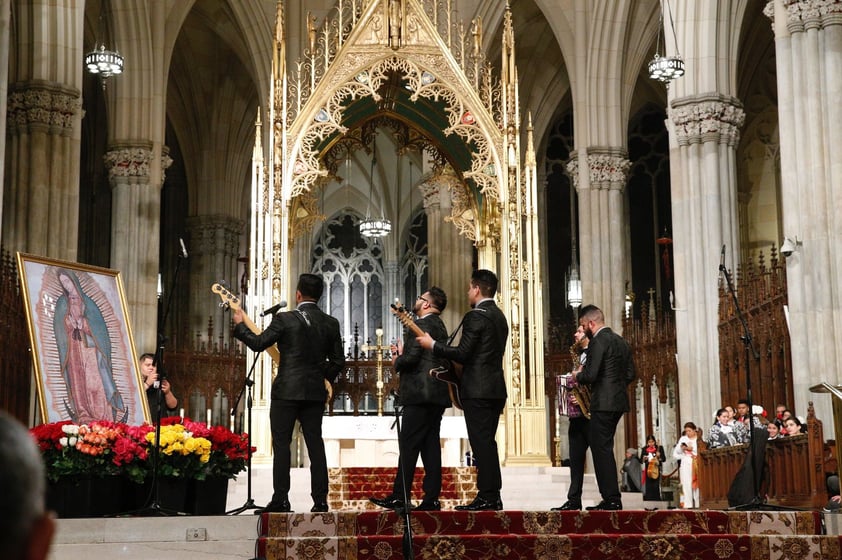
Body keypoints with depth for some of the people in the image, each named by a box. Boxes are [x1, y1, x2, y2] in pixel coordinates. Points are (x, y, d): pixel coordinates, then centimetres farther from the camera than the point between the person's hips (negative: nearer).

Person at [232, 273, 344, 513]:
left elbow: (257, 343, -6)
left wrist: (239, 325, 10)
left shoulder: (285, 319, -10)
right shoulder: (331, 323, 5)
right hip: (316, 392, 4)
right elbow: (338, 361, 9)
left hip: (287, 390, -4)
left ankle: (280, 500, -2)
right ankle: (320, 500, 6)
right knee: (315, 444, 7)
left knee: (281, 444, 0)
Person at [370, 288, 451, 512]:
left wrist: (397, 362, 0)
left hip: (420, 394, -10)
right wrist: (402, 354, 11)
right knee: (430, 445, 7)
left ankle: (399, 497, -6)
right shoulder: (439, 326, 19)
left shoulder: (423, 324, -11)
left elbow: (412, 358, -19)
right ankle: (431, 499, 6)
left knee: (408, 446, -7)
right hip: (436, 395, 10)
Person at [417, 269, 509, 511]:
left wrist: (432, 345, -5)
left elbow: (462, 353, -17)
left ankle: (486, 496, -7)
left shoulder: (475, 316, -12)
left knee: (481, 443, -7)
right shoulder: (499, 316, 17)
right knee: (487, 443, 12)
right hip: (496, 388, 9)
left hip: (477, 389, -9)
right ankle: (493, 496, 13)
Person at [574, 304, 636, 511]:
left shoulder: (598, 341, -12)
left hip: (603, 403, -9)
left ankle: (611, 499, -7)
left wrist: (577, 376, 0)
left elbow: (590, 375, -19)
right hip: (619, 402, 9)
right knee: (604, 449, 14)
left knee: (602, 450, -6)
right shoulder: (621, 341, 16)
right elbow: (630, 374, 17)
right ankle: (611, 498, 15)